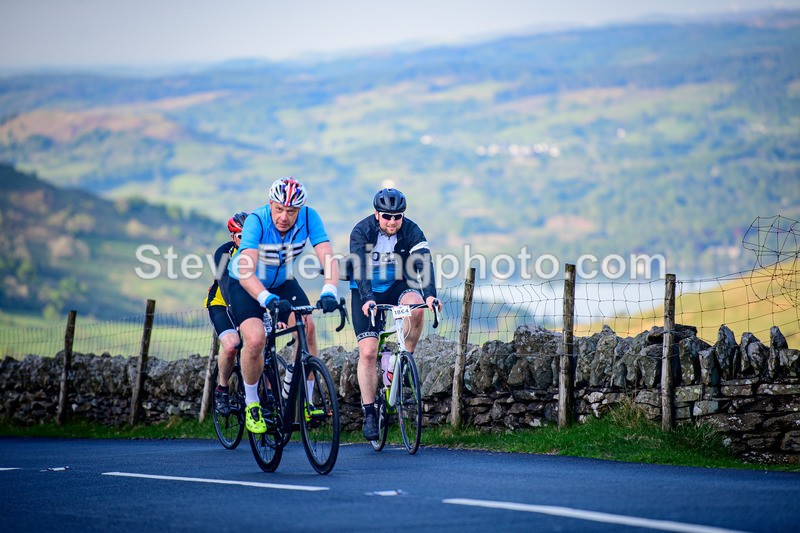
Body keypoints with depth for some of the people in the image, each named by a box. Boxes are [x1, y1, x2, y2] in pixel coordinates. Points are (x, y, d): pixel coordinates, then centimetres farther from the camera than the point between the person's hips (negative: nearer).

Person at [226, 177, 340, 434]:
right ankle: (251, 403, 0)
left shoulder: (309, 217, -23)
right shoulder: (257, 220, -32)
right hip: (246, 285, -3)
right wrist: (267, 299, -58)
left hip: (283, 282, 3)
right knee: (255, 340, -25)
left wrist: (329, 292, -49)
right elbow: (246, 272, -42)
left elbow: (329, 258, -30)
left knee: (306, 326, -22)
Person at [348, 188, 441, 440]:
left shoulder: (411, 231, -16)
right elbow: (360, 268, -32)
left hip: (397, 286, 1)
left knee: (416, 308, -33)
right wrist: (367, 299, -49)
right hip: (366, 294, -1)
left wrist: (429, 295, -45)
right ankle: (369, 414, -3)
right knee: (368, 352, -13)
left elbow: (424, 262, -28)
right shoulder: (362, 232, -20)